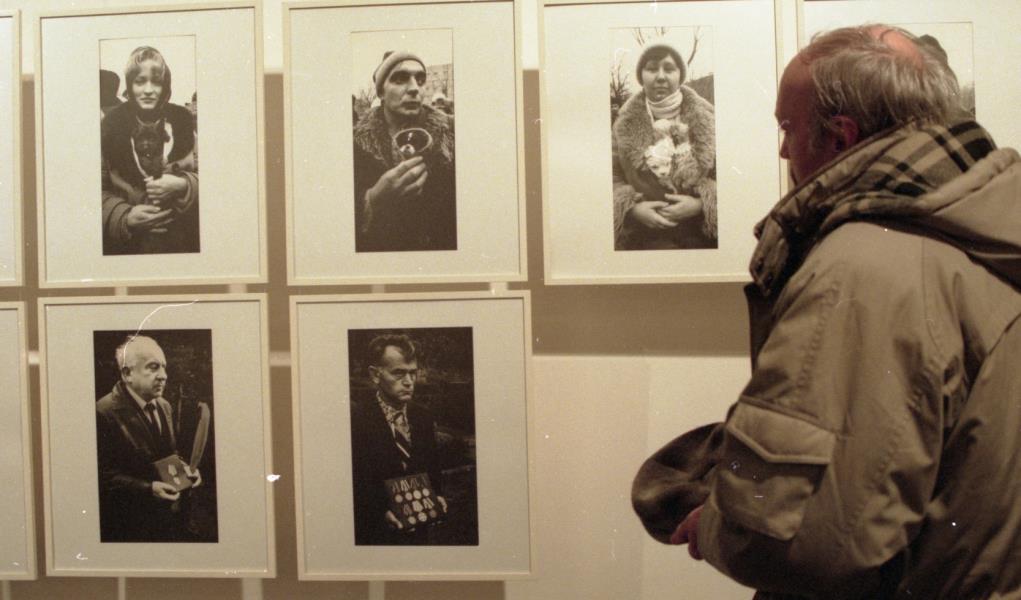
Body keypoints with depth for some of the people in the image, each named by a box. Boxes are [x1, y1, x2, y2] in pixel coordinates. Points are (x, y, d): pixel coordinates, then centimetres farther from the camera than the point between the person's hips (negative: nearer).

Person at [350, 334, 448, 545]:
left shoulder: (424, 417, 6)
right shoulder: (355, 419, -14)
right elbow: (352, 481, -15)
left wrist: (437, 496, -1)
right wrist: (381, 511, -25)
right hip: (374, 536, -5)